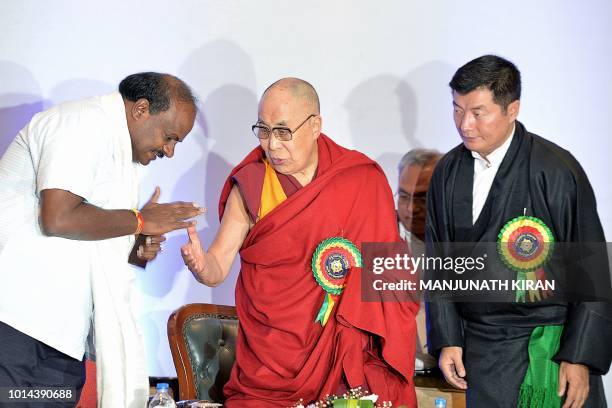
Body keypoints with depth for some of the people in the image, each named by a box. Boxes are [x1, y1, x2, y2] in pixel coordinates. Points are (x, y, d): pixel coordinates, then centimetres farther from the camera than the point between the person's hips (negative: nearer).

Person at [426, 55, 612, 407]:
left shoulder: (557, 171, -11)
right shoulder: (448, 172, 4)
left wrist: (580, 358, -10)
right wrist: (447, 340, 5)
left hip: (549, 347, -4)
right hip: (479, 348, 4)